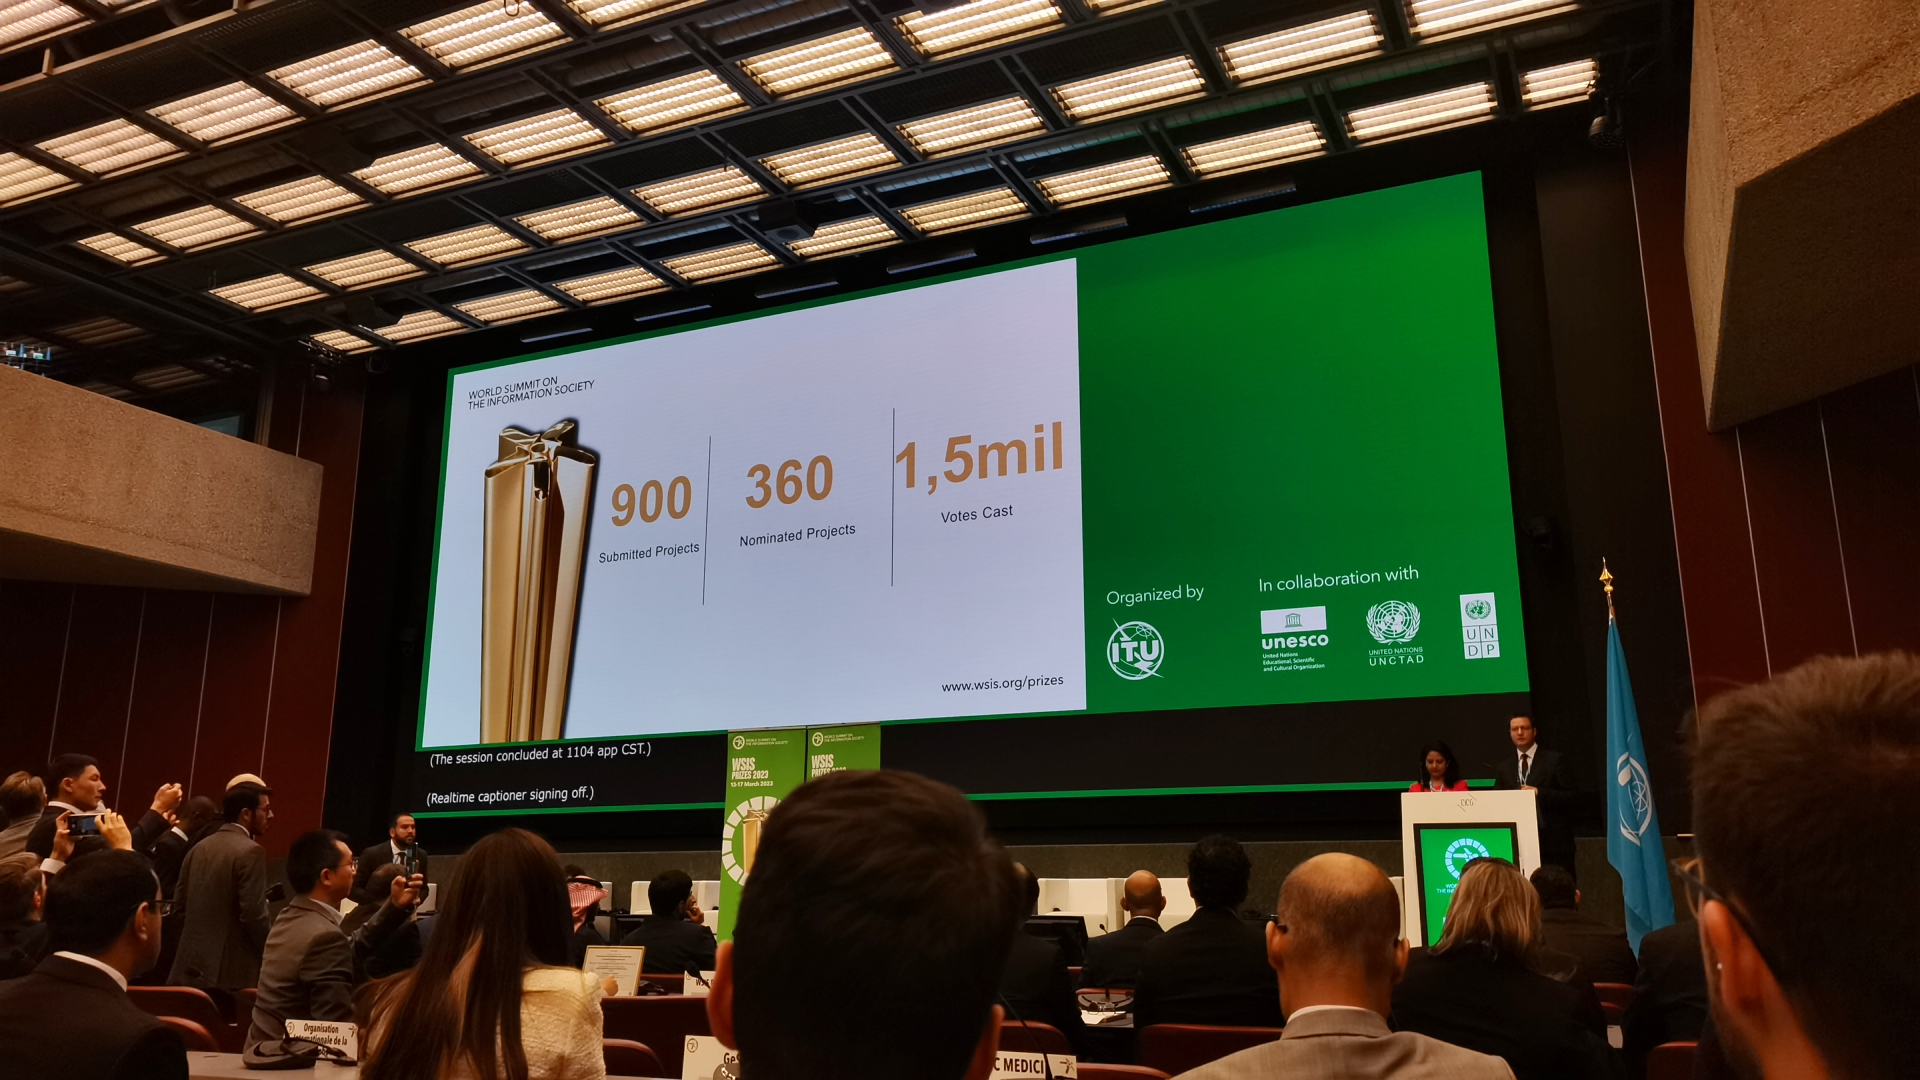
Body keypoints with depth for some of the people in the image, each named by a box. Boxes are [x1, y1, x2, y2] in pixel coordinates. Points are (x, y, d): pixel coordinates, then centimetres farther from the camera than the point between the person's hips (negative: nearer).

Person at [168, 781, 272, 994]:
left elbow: (179, 905, 15)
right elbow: (254, 915, -17)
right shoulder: (250, 851, -13)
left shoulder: (199, 848, 11)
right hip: (230, 972, -8)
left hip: (191, 968, 8)